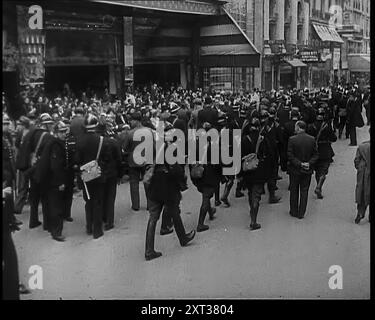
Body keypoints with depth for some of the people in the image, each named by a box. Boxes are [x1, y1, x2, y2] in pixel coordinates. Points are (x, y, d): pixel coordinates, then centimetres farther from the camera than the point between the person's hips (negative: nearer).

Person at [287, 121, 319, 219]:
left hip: (294, 170, -2)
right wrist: (309, 163, -8)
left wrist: (299, 164, -13)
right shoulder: (312, 139, -4)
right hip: (307, 171, 2)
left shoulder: (292, 139, -14)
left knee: (294, 191, 12)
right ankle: (301, 213, 14)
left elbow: (290, 156, -15)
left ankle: (294, 212, 21)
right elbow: (316, 155, -2)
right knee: (304, 191, 10)